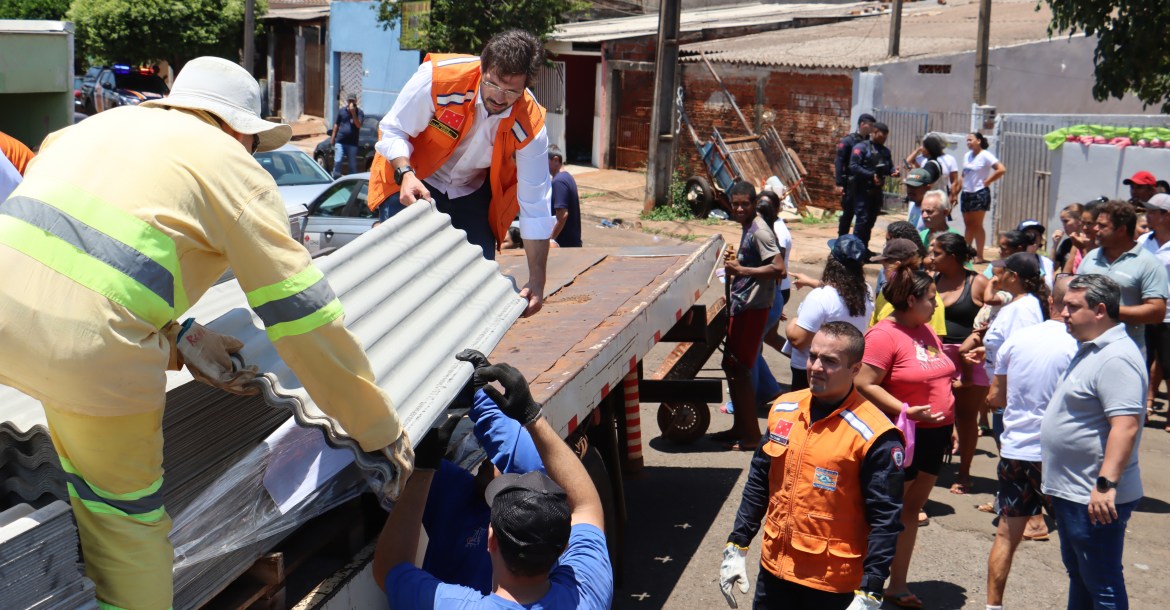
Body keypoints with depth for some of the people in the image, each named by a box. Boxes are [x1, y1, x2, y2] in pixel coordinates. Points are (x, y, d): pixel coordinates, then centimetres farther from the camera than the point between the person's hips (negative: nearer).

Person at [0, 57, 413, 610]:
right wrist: (380, 428, 11)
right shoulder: (233, 167, 7)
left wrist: (177, 336, 16)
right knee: (128, 516, 13)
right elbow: (302, 313, 5)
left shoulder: (96, 126, 25)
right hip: (89, 347, -5)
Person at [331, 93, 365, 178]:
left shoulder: (359, 112, -1)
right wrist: (332, 137, 11)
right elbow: (336, 124, 13)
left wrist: (353, 113, -23)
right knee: (337, 161, -5)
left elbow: (358, 125, -15)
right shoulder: (341, 111, 6)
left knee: (353, 164, 5)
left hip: (352, 143, -1)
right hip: (340, 141, 1)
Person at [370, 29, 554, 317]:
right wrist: (406, 174, -37)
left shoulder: (530, 126, -24)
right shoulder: (439, 77, -30)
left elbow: (535, 207, -19)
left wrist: (536, 281, -20)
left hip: (471, 193, 2)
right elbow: (393, 131, -16)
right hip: (414, 183, -2)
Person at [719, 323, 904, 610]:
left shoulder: (874, 435, -16)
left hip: (833, 585, -5)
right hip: (774, 568, 5)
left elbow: (885, 520, -15)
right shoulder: (784, 409, 2)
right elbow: (758, 483, 11)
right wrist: (737, 546, 10)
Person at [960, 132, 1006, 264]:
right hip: (966, 193, 7)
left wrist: (987, 181, -11)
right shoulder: (967, 156, 13)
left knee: (977, 225, -4)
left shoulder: (985, 155, -9)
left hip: (980, 193, -7)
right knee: (968, 225, 9)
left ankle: (979, 256, 1)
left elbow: (1002, 169, -16)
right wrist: (962, 183, 8)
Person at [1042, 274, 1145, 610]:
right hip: (1070, 491, 11)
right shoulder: (1090, 350, 13)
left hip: (1095, 498, -11)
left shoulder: (1115, 358, -21)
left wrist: (1106, 483, -33)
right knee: (1078, 574, 22)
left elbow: (1126, 426, -29)